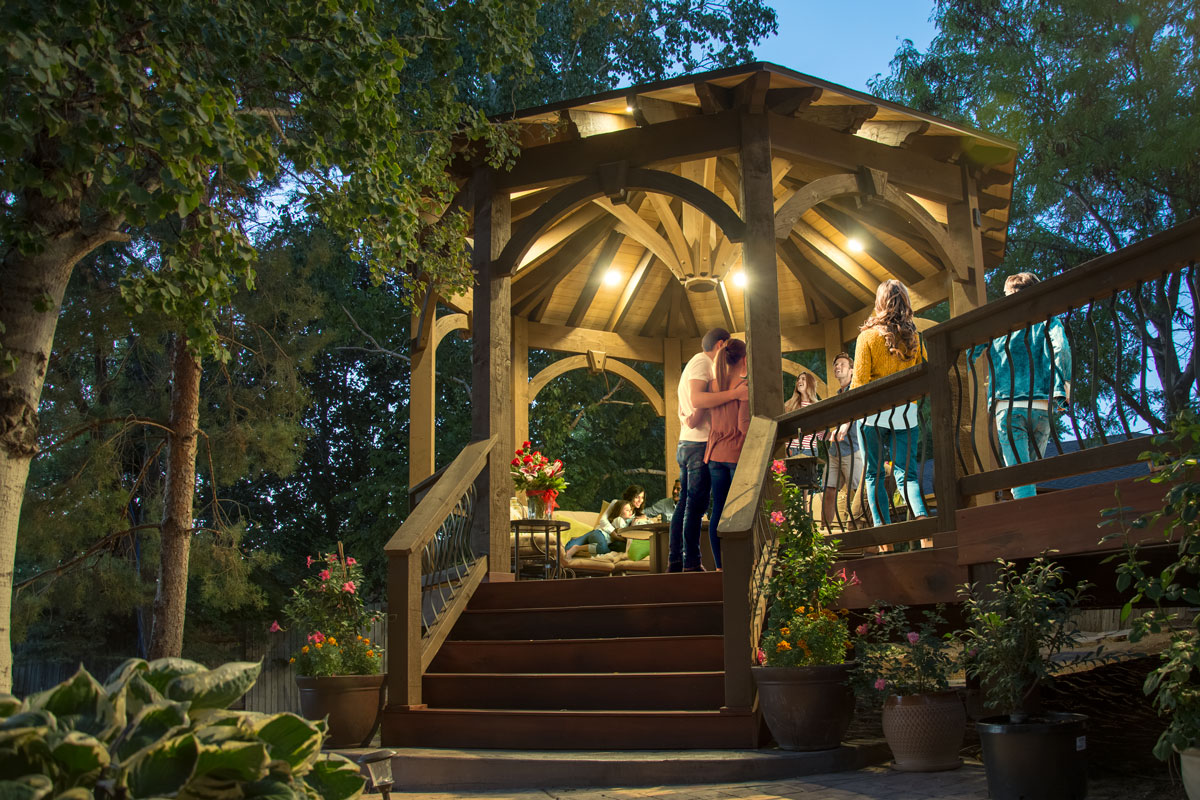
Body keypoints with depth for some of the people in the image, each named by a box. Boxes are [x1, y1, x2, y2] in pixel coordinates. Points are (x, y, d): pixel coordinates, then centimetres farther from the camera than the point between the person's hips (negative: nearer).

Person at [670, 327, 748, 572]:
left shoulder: (692, 364, 23)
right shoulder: (702, 362, -9)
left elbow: (681, 410, 27)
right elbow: (697, 400, -27)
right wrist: (735, 393, -30)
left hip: (685, 444, 10)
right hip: (700, 444, -10)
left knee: (685, 504, 9)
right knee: (696, 506, -8)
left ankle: (674, 561, 11)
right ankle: (691, 565, -6)